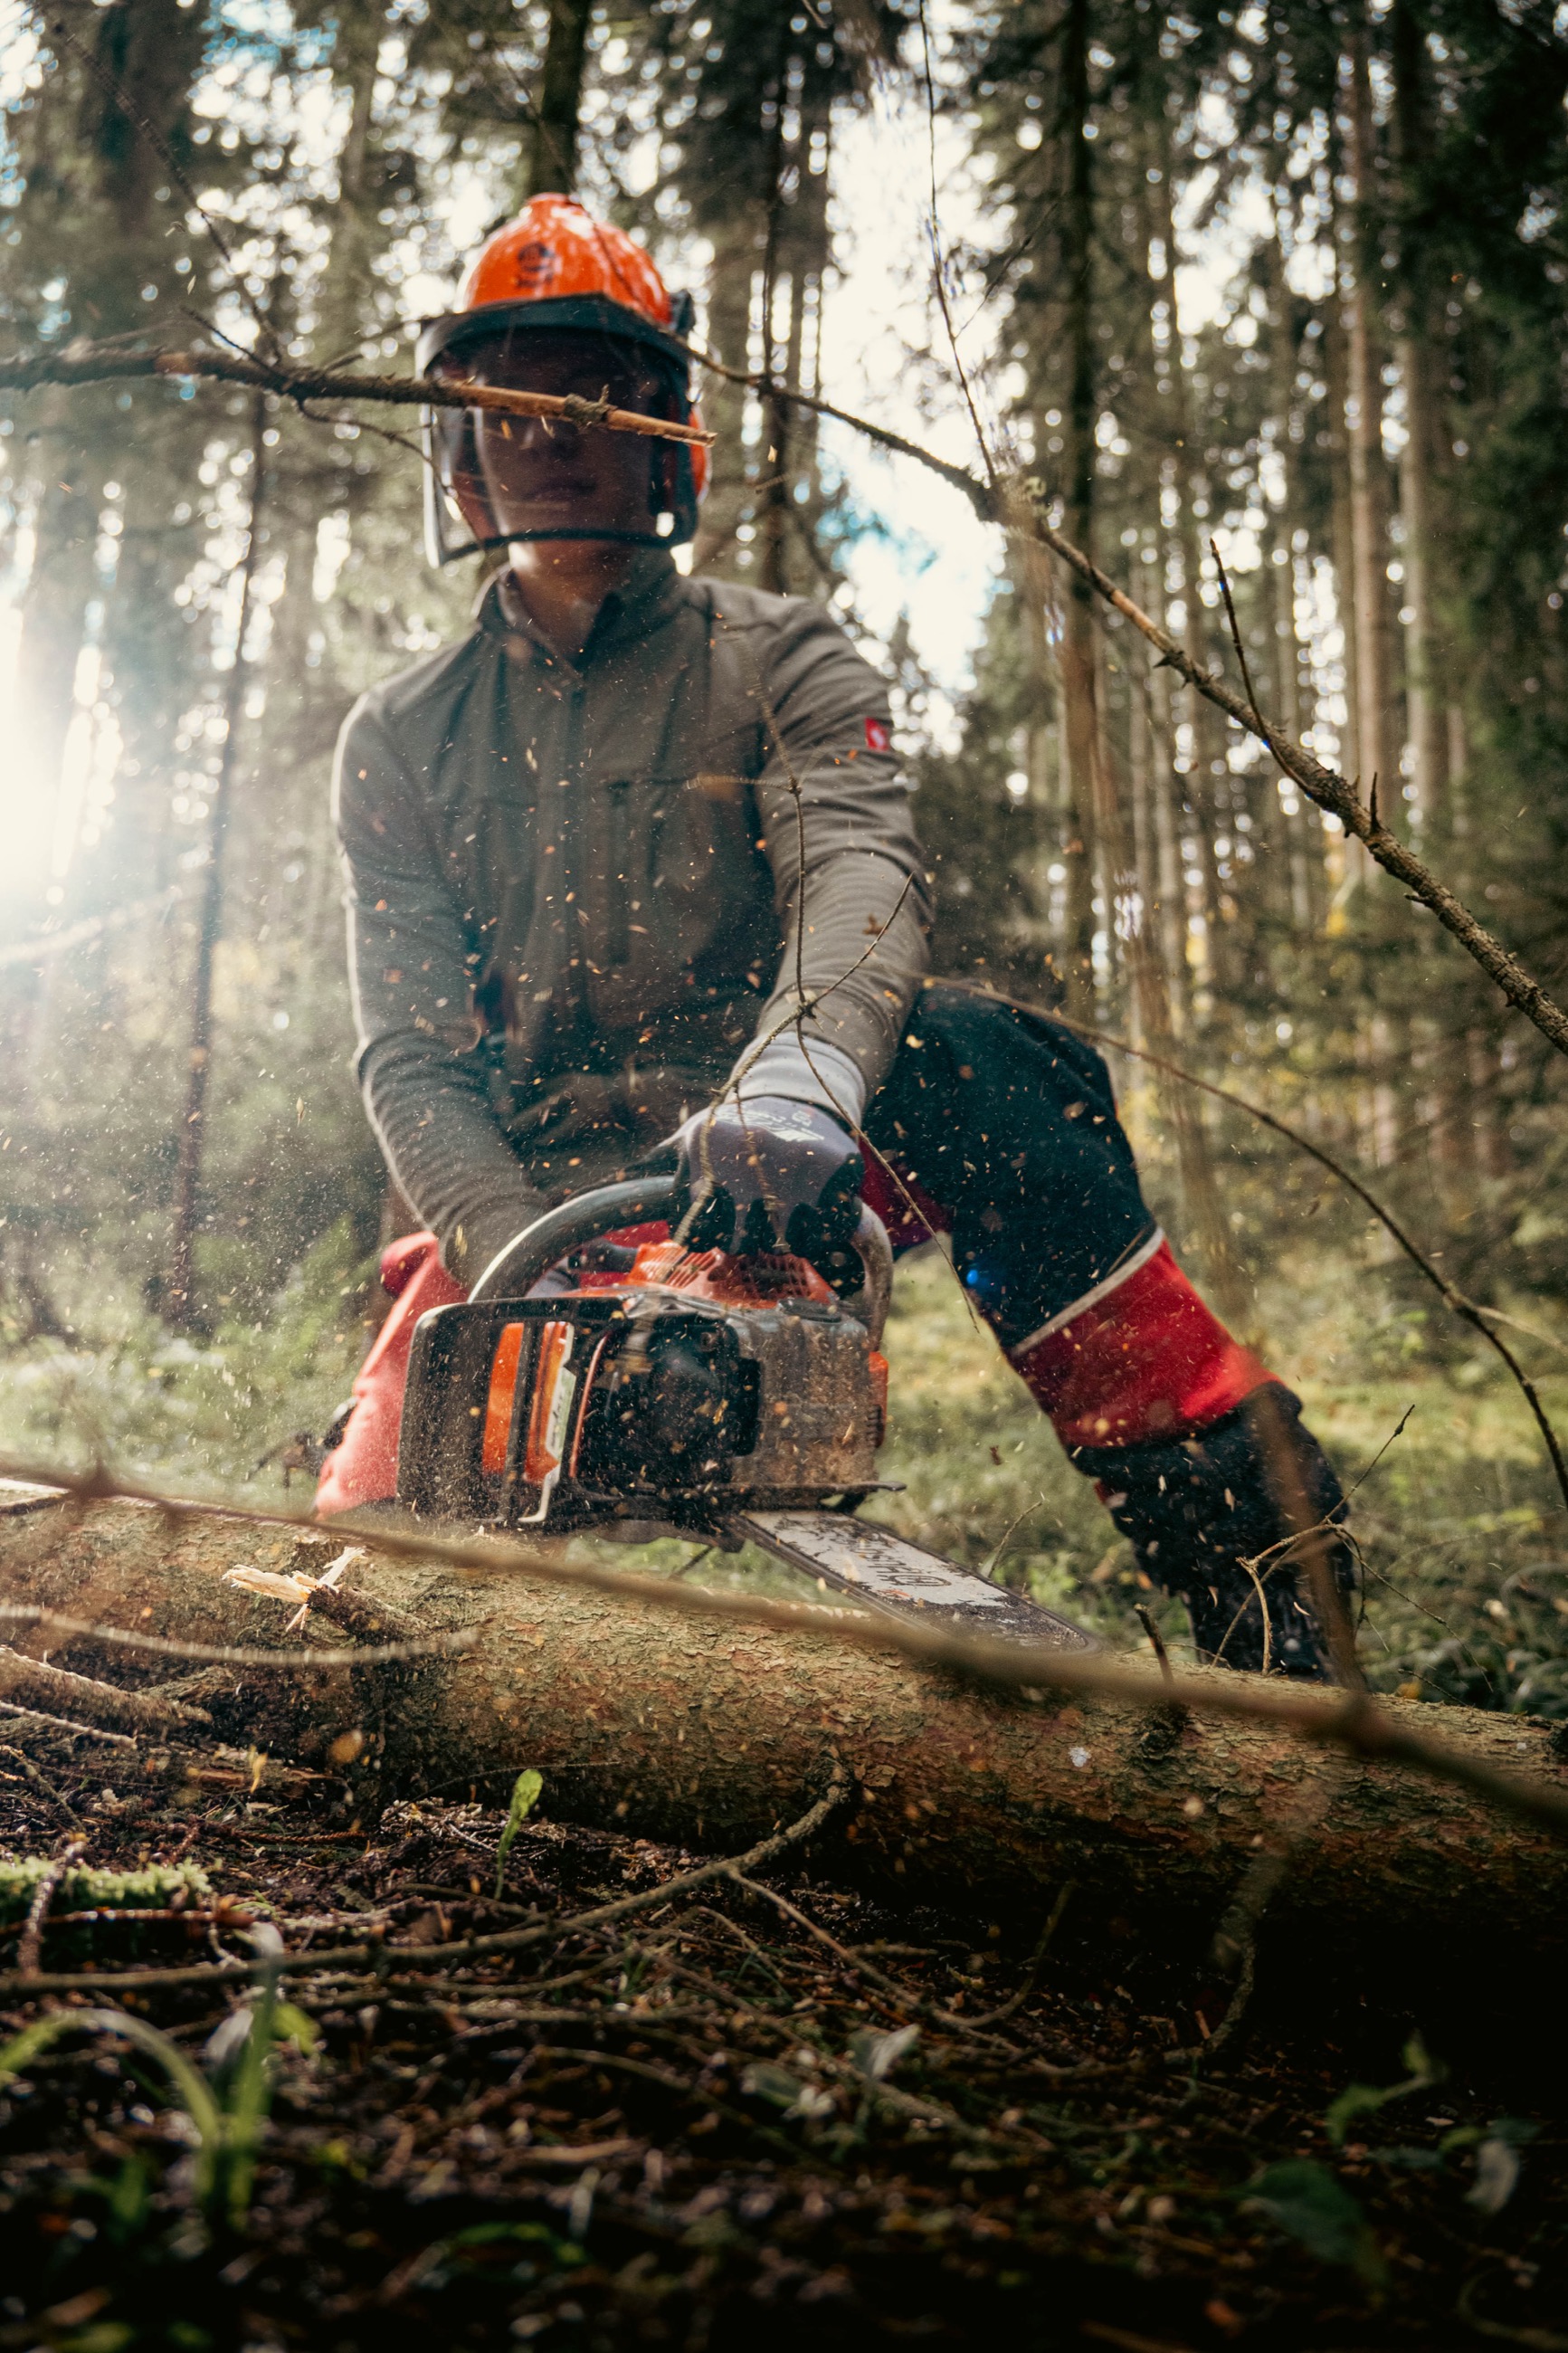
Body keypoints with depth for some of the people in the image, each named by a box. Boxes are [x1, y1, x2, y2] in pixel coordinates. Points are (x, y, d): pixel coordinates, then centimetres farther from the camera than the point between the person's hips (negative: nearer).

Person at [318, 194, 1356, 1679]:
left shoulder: (778, 662, 3)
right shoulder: (398, 744, 7)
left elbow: (861, 877, -19)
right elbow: (413, 1060, -2)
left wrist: (797, 1086, -42)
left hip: (762, 1181, -1)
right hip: (534, 1201, 2)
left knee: (967, 1057, -32)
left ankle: (1260, 1566, -28)